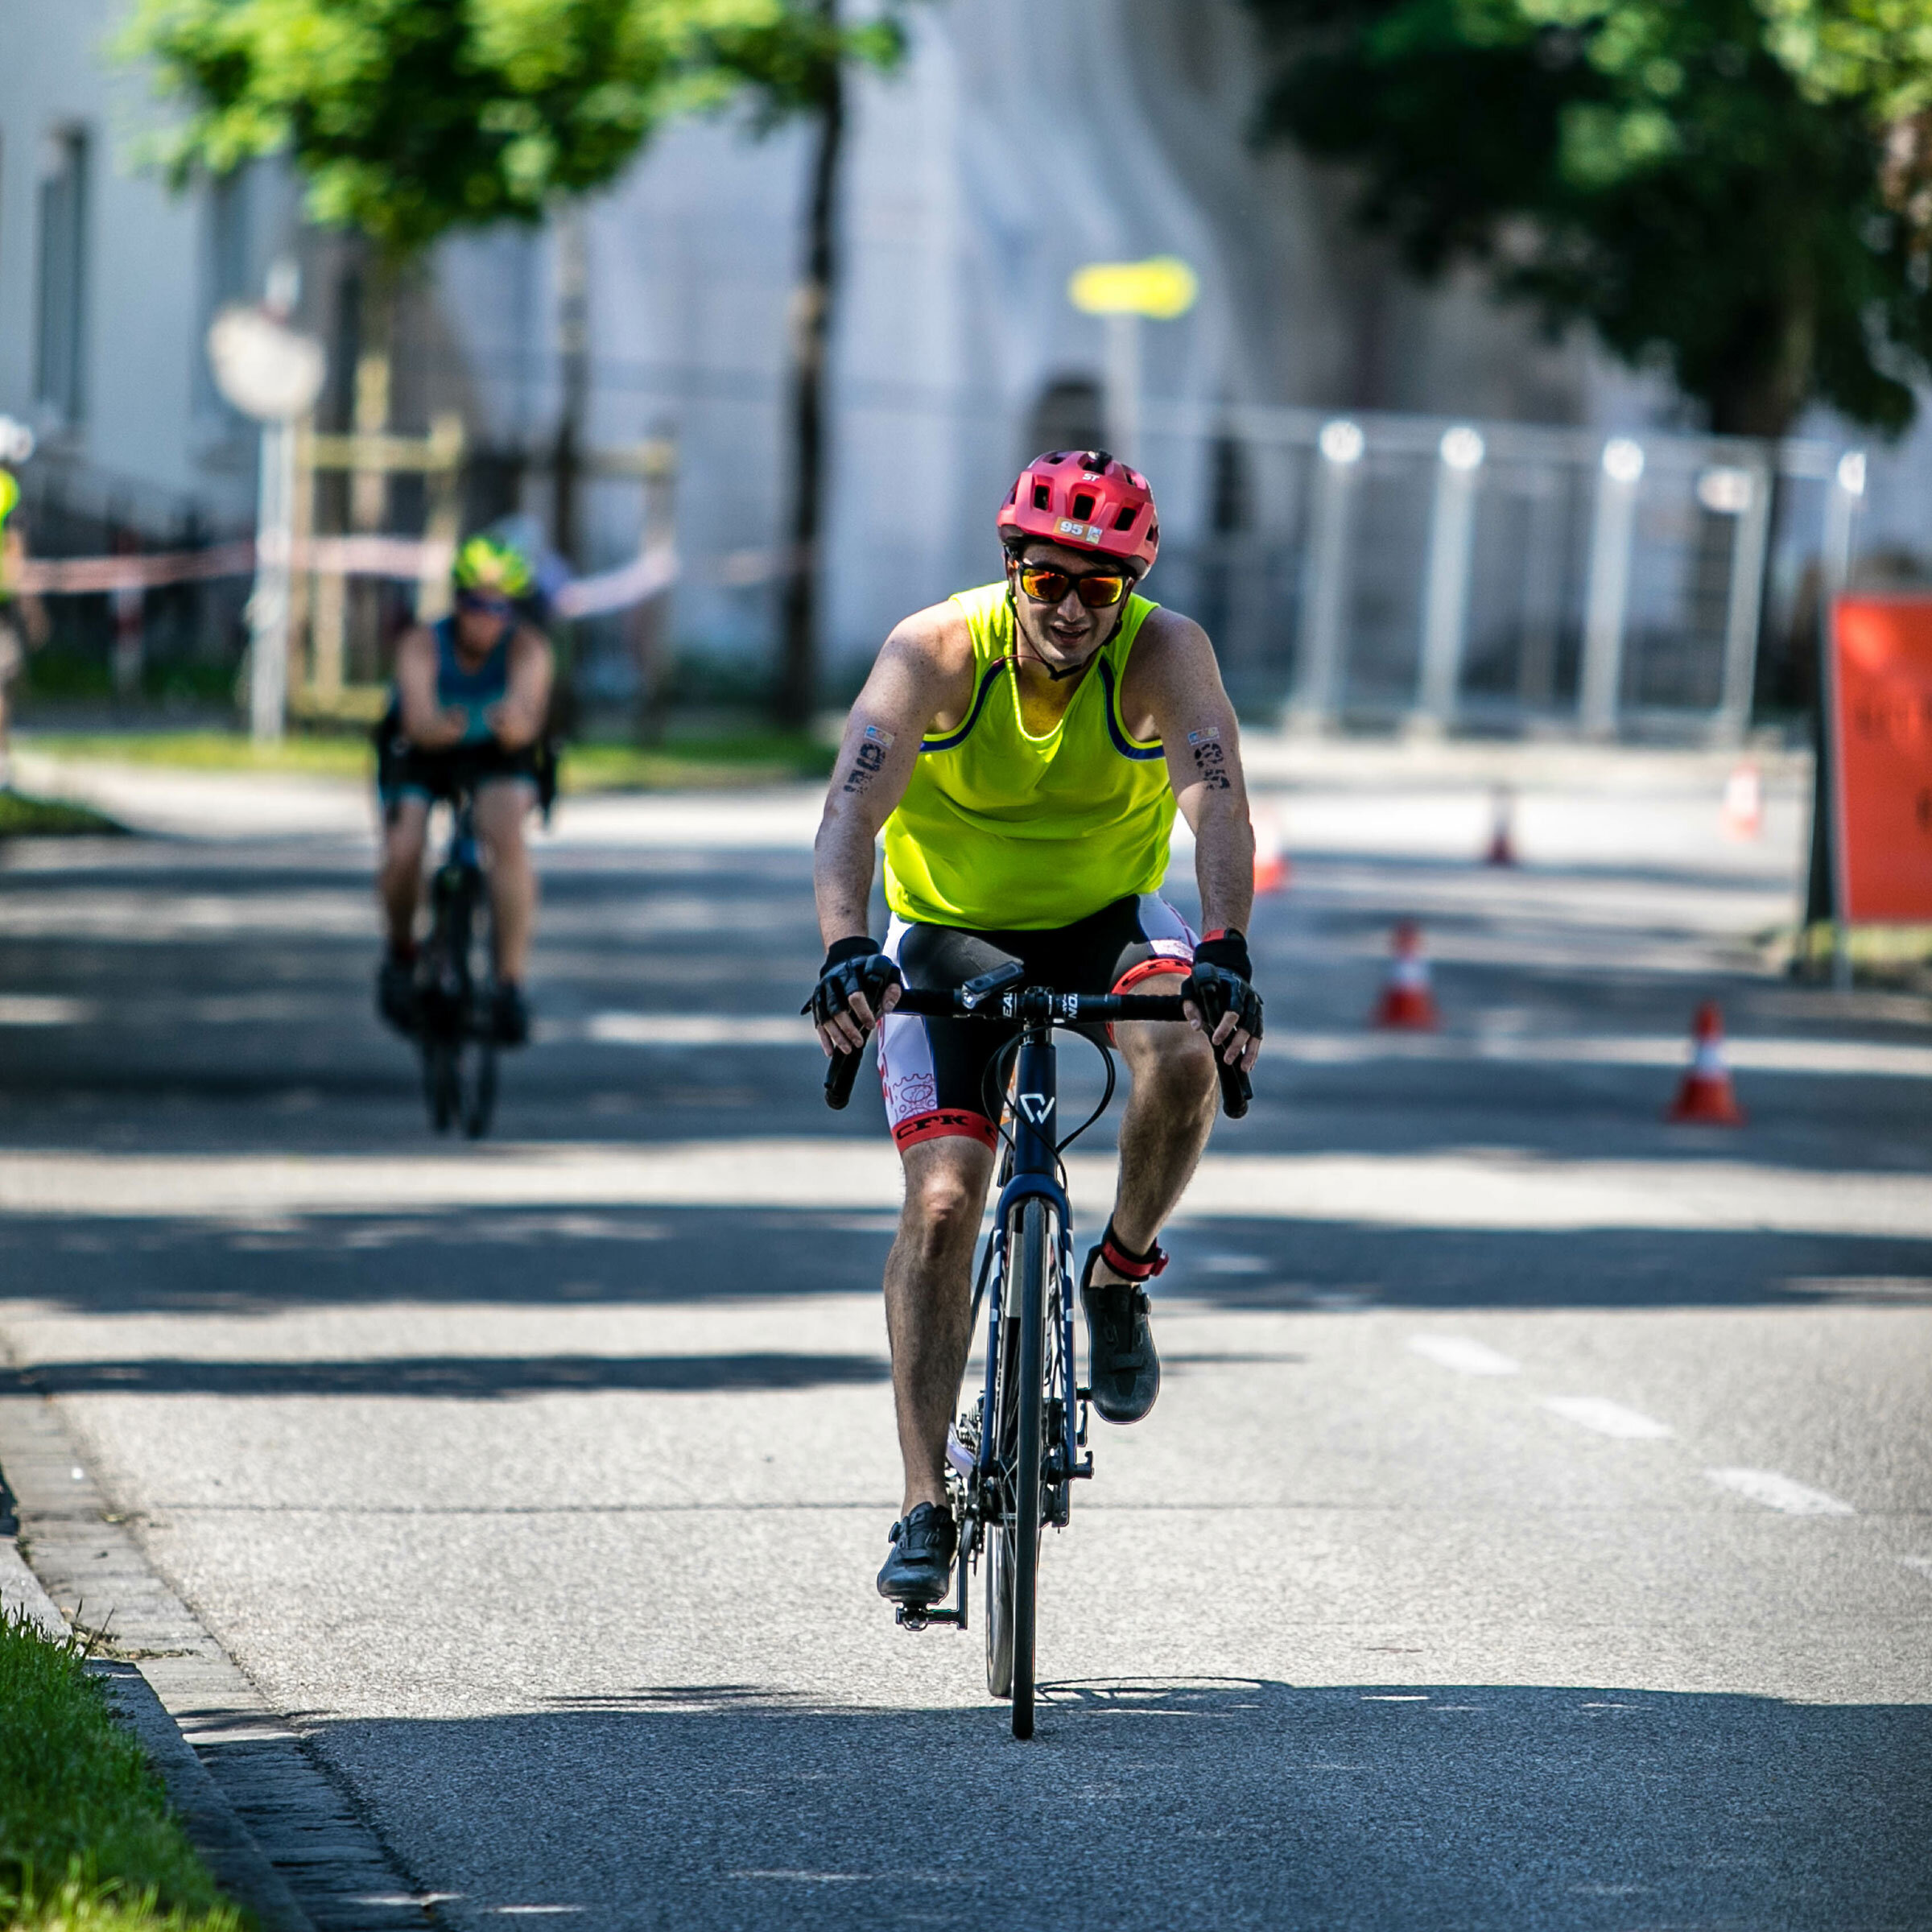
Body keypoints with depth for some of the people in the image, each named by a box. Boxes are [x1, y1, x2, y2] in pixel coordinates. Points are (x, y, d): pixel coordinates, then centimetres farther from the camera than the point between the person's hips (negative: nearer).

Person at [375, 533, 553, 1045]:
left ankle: (511, 984, -24)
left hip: (498, 757, 0)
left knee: (508, 839, -31)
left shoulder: (527, 647, -25)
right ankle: (401, 951, 10)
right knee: (403, 855, -24)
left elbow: (528, 717, -44)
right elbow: (418, 719, -44)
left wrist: (515, 723, -69)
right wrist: (440, 727, -68)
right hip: (423, 754, 0)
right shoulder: (421, 646, -26)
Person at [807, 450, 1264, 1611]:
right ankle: (926, 1505, -7)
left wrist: (1227, 955, -54)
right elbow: (853, 809, -36)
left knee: (1188, 1058, -32)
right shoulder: (936, 652, -23)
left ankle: (1121, 1276, -4)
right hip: (952, 934, 0)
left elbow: (1218, 805, -36)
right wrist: (846, 950, -54)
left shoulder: (1165, 655, -22)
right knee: (942, 1200, -14)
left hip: (1109, 918, 0)